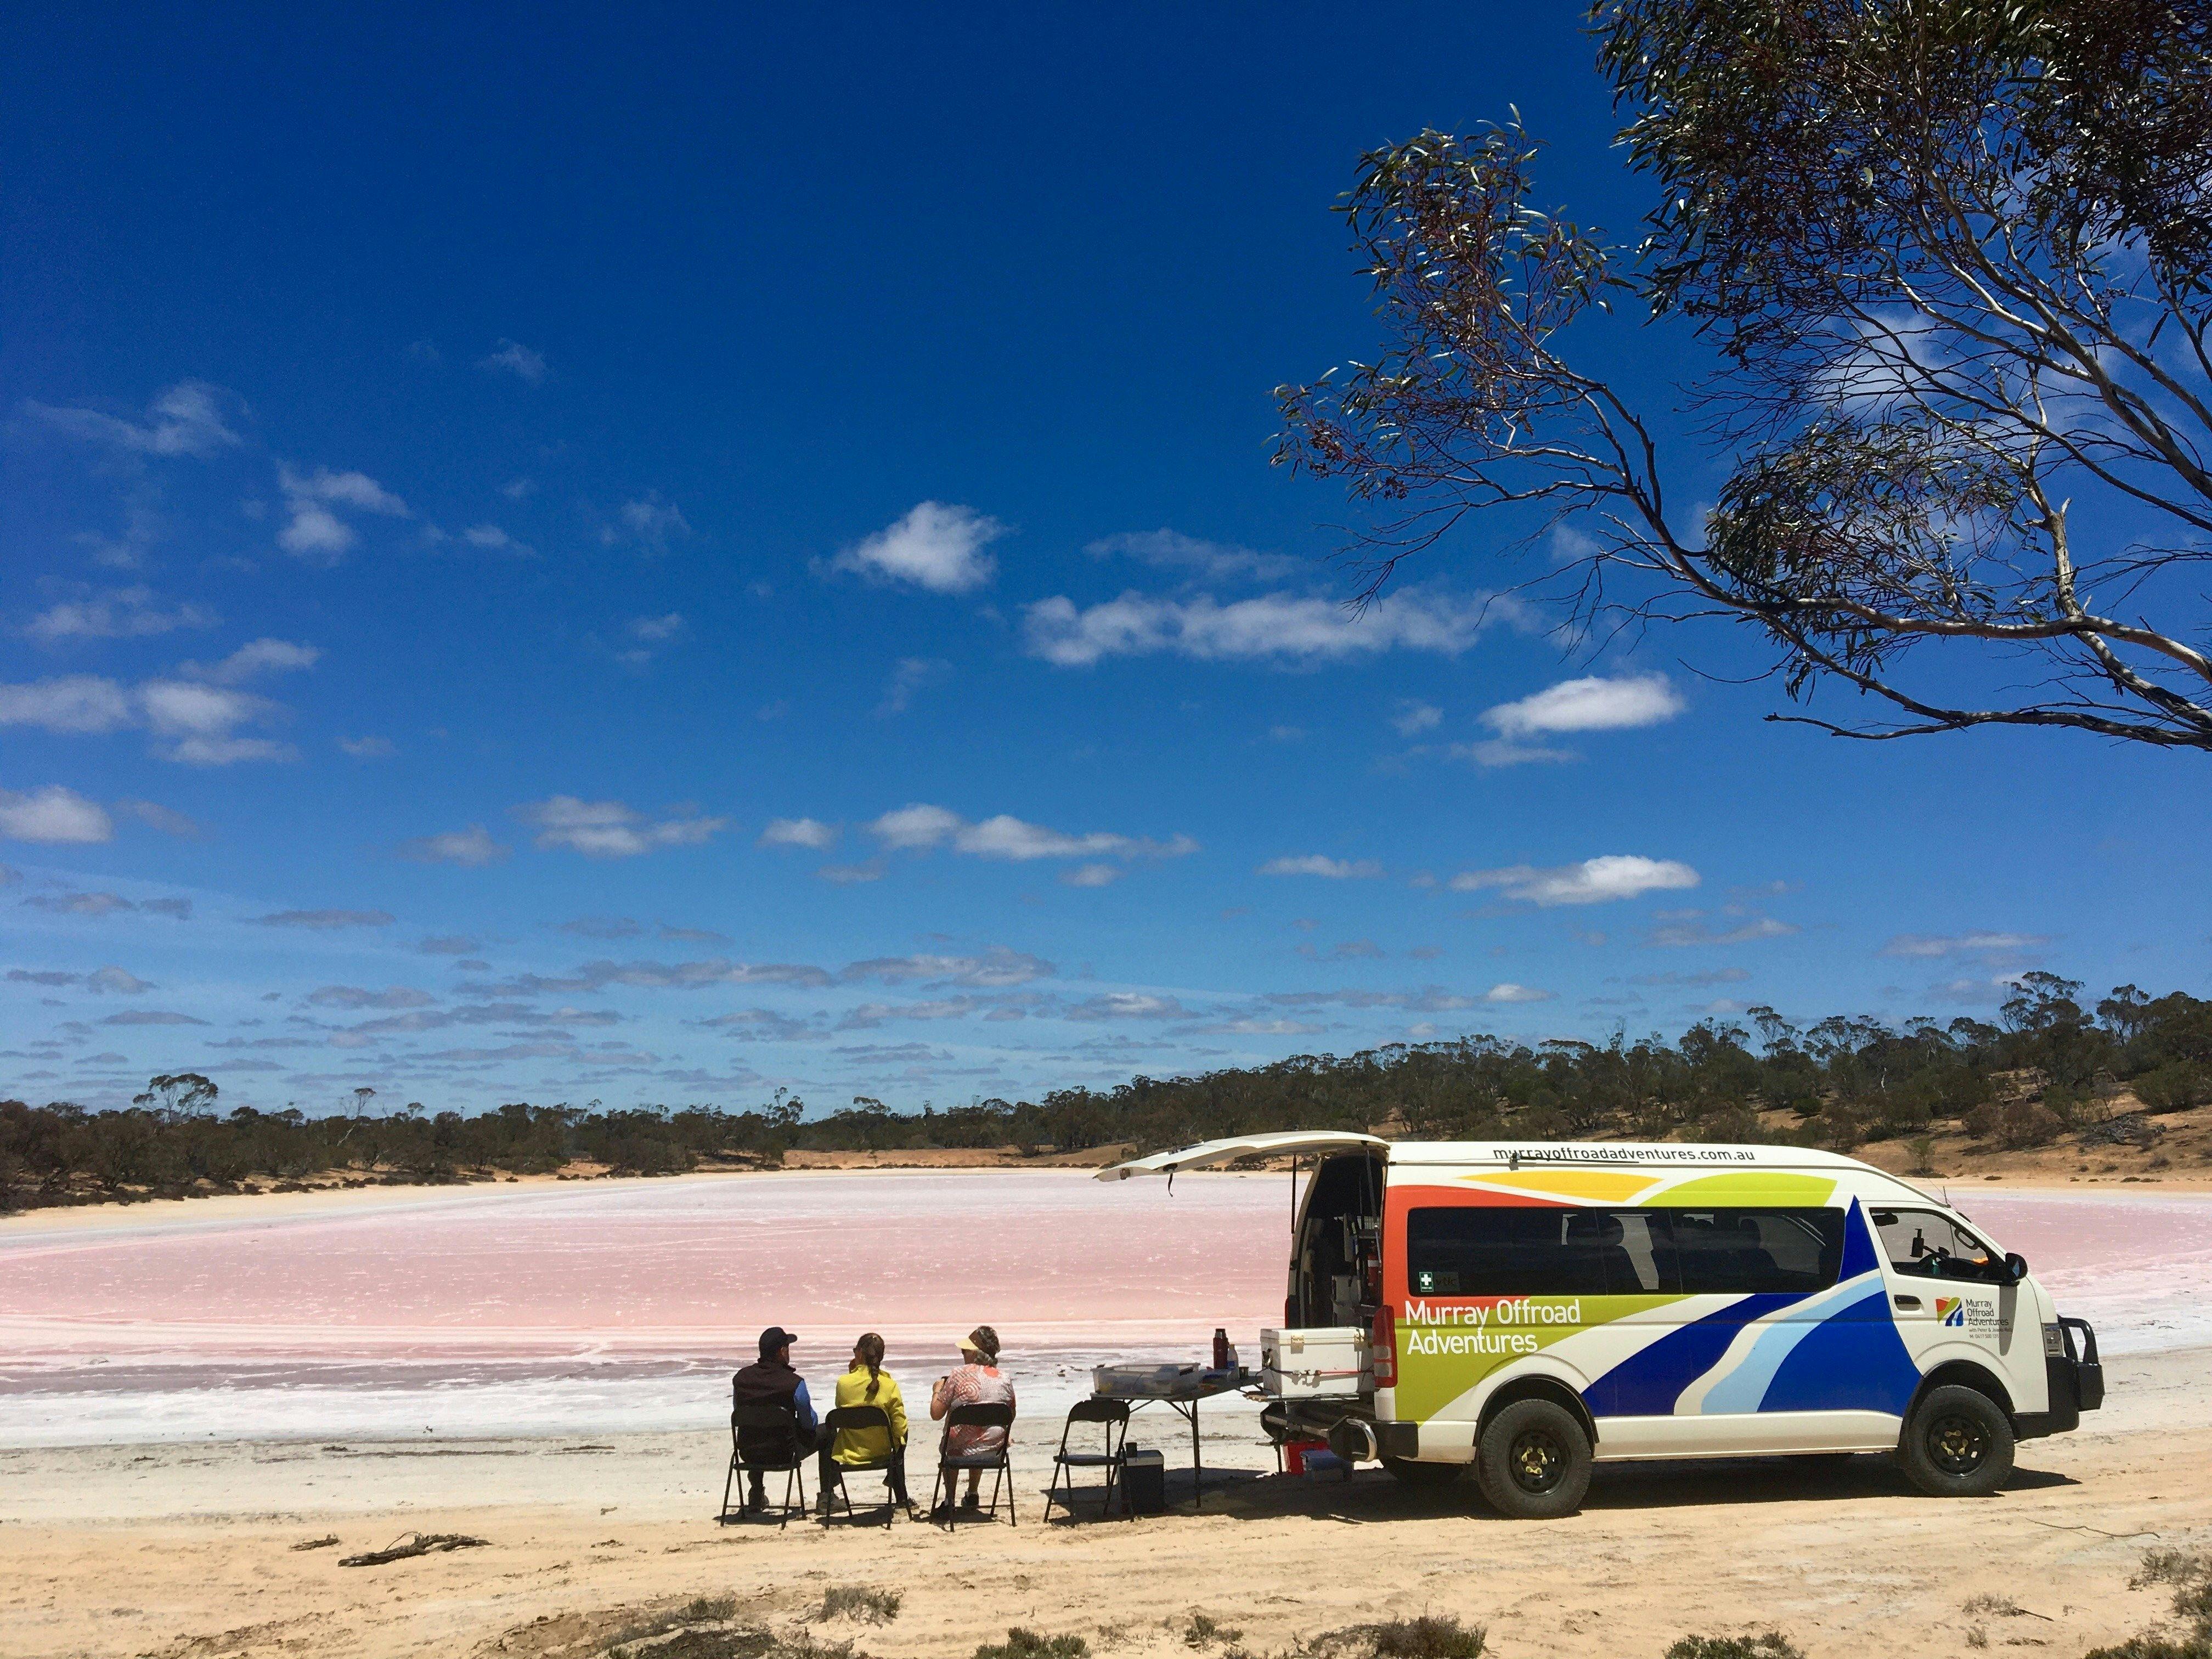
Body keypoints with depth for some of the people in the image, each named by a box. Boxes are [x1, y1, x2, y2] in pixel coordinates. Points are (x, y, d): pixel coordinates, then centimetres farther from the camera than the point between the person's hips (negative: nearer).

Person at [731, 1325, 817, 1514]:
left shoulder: (740, 1378, -6)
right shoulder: (794, 1383, -19)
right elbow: (810, 1423, -8)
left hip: (747, 1453, 5)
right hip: (782, 1455, -5)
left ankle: (756, 1498, 47)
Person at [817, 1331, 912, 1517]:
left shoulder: (844, 1382, -17)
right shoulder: (890, 1384, -15)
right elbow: (900, 1427, -12)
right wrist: (896, 1441, 9)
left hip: (849, 1452, 0)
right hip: (881, 1452, 0)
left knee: (827, 1440, 34)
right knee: (901, 1439, 34)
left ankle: (825, 1498, 30)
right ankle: (901, 1498, 35)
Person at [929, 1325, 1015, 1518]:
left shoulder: (959, 1374, -14)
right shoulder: (1004, 1378, -1)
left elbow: (936, 1413, -10)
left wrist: (937, 1390, 8)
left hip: (962, 1450, -3)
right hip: (995, 1451, 4)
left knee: (947, 1444, 33)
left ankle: (949, 1502, 32)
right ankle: (972, 1496, 44)